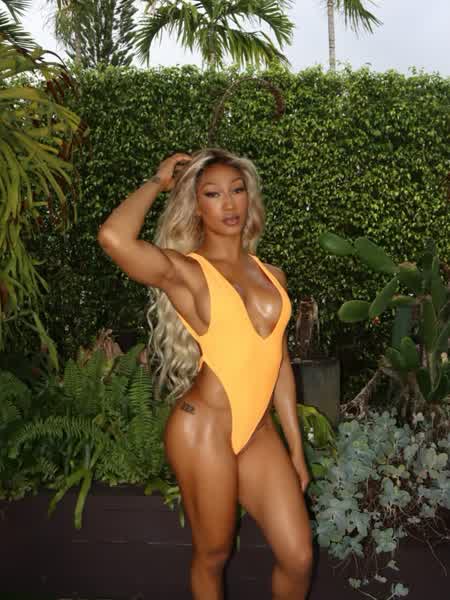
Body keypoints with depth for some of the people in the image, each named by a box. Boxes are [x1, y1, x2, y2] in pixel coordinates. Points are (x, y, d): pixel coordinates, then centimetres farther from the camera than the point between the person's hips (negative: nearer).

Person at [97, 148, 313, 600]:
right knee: (212, 556, 10)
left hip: (260, 432, 5)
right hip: (204, 428, -5)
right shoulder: (185, 270, -6)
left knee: (298, 557, 6)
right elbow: (114, 237, -26)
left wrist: (296, 446, 16)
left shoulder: (271, 274, 12)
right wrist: (157, 182, -8)